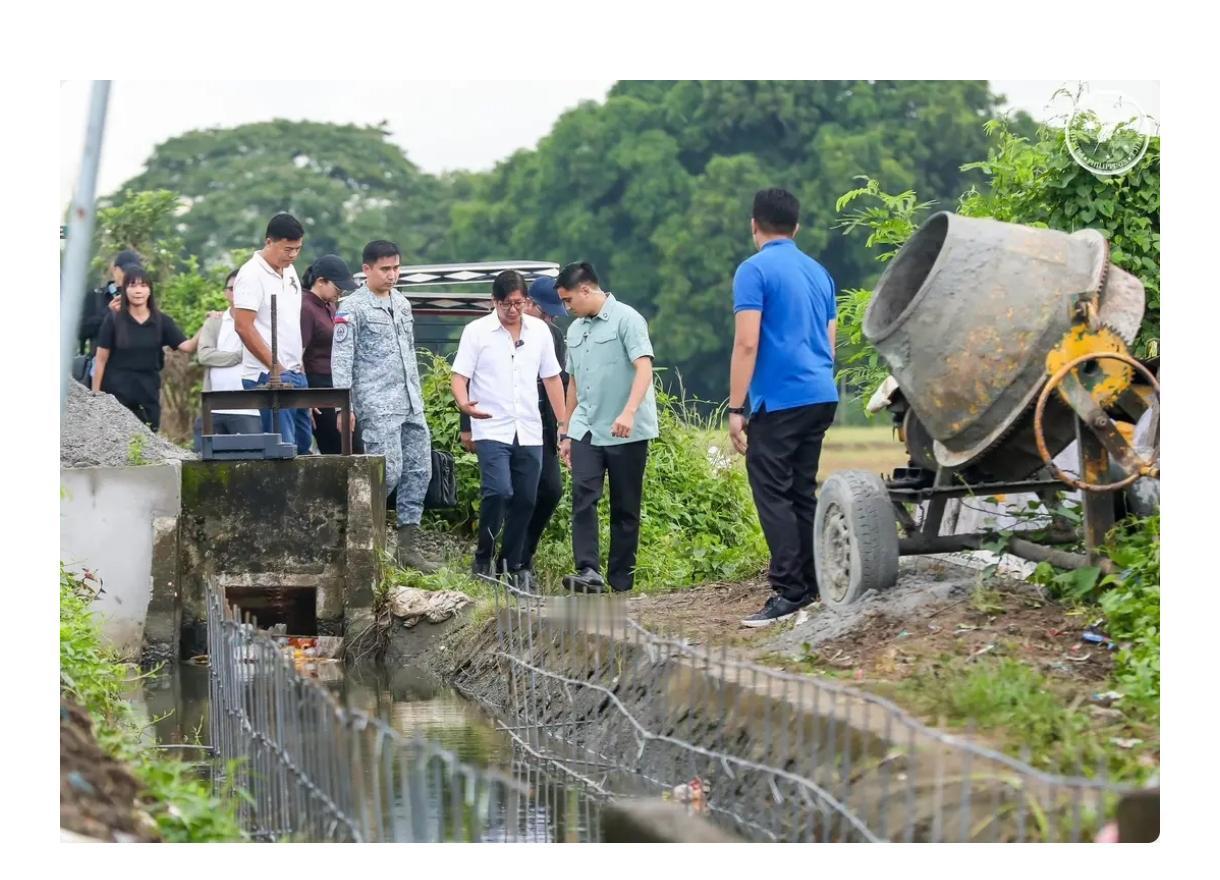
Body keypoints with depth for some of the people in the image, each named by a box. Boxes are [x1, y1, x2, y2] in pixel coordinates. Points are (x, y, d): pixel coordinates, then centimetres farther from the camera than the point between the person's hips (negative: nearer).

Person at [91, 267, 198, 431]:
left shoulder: (161, 321, 5)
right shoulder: (113, 320, -2)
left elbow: (187, 346, -4)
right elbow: (101, 359, 0)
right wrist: (95, 394, -3)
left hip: (148, 395, 2)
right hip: (116, 394, -2)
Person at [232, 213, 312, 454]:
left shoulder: (289, 271, 15)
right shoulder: (251, 275, -11)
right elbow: (243, 326, -17)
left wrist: (299, 364, 16)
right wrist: (276, 368, -16)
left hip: (295, 373, 9)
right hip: (268, 376, -9)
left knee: (303, 444, 10)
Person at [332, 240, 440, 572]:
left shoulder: (401, 303, 17)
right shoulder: (353, 308, -5)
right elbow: (341, 359, -10)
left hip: (410, 404, 8)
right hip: (377, 406, -8)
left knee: (419, 470, 4)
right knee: (389, 471, -15)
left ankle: (408, 545, 9)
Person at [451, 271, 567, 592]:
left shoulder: (539, 331, 9)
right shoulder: (477, 331, -1)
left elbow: (551, 378, 16)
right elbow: (459, 376, -4)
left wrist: (565, 423, 13)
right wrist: (464, 403, -25)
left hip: (529, 432, 4)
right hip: (492, 430, -4)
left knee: (525, 500, 5)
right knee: (499, 491, -20)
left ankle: (514, 565, 18)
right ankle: (483, 558, -2)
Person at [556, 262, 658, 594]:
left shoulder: (627, 319, -6)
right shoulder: (575, 330, 16)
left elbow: (644, 368, -16)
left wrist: (629, 412, -30)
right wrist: (566, 433, 22)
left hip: (627, 433, -5)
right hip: (586, 430, 6)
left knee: (625, 508, 1)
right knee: (583, 497, -13)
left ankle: (621, 582, 6)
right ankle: (589, 571, -21)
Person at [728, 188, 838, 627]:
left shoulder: (754, 270, -7)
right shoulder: (819, 272, 16)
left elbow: (747, 343, -14)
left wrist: (735, 409, -12)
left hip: (779, 401, -8)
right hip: (822, 395, 8)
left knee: (773, 493, -7)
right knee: (802, 491, 13)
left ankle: (789, 591, -13)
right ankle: (810, 582, 13)